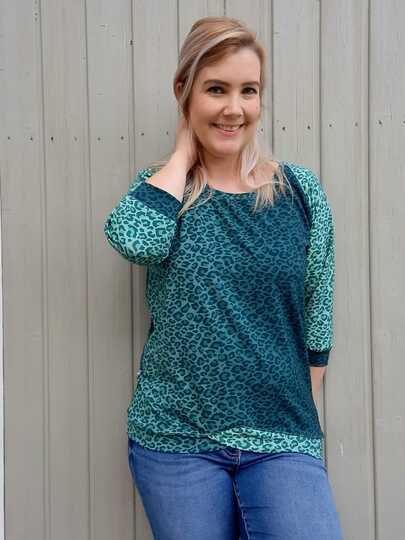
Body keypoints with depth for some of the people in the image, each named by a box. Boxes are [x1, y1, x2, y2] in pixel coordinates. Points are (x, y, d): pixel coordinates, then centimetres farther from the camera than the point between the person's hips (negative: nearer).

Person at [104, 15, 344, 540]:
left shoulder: (302, 192, 1)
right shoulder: (161, 187, 2)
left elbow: (318, 319, 6)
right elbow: (135, 239, -23)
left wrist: (300, 420, 6)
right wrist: (184, 148, -8)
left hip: (283, 440, 0)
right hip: (174, 439, 0)